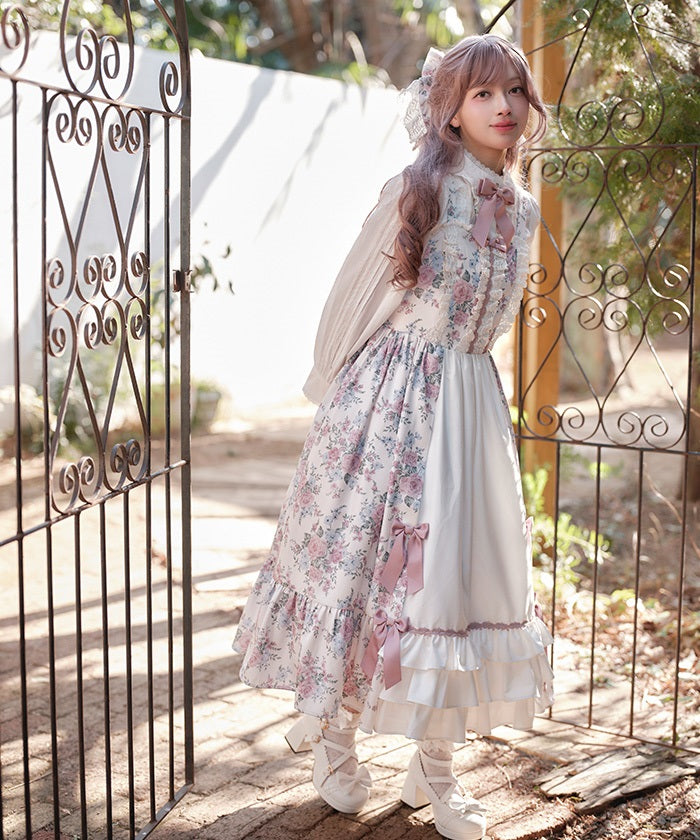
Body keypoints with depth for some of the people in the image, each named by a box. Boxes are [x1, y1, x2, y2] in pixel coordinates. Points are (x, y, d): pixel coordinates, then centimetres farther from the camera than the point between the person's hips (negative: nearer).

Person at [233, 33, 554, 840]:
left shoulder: (523, 209, 8)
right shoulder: (415, 192, -9)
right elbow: (352, 296, -1)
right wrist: (336, 391, 7)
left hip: (471, 402, 5)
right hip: (391, 400, -5)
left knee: (464, 568, 5)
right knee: (367, 554, 1)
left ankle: (435, 768, 19)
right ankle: (334, 737, 23)